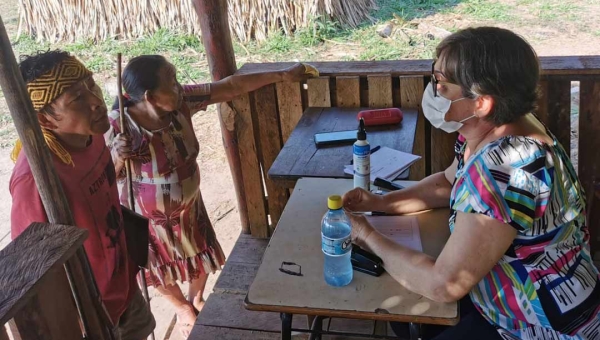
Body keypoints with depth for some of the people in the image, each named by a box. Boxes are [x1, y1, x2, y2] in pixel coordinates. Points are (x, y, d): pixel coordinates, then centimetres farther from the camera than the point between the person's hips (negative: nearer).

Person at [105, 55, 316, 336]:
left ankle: (196, 298, 56)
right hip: (147, 217, -3)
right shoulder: (118, 127, -32)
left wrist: (282, 76, -12)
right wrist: (117, 156, -43)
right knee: (161, 269, 22)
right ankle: (182, 307, 55)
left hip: (188, 205, 4)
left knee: (202, 259, 23)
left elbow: (231, 87, -15)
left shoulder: (181, 101, -21)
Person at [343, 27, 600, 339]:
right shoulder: (487, 131, -5)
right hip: (509, 298, 8)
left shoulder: (502, 169, -34)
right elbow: (450, 183, 14)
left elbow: (443, 285, -30)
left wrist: (370, 238, -15)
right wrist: (380, 203, 0)